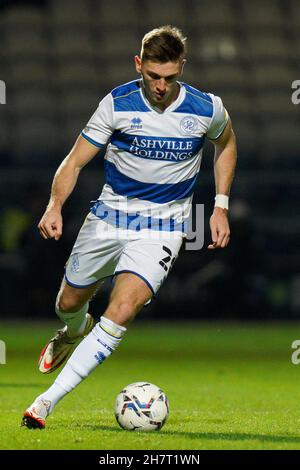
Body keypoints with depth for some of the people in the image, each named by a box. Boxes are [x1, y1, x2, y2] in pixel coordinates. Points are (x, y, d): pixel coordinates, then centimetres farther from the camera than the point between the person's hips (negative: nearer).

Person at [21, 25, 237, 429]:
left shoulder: (206, 109, -10)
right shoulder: (117, 104, -12)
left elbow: (225, 143, 13)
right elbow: (75, 161, -10)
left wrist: (221, 207, 7)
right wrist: (55, 206, -28)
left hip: (163, 225, -2)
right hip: (110, 214, 2)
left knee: (121, 312, -22)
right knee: (70, 302, 16)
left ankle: (49, 400, -21)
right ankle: (73, 333, 57)